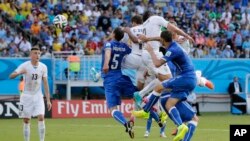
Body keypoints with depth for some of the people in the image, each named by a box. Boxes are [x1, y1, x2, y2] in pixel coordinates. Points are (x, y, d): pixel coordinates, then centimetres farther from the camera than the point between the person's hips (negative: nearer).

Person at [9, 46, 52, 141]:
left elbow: (45, 84, 5)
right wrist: (19, 72, -42)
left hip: (38, 96, 1)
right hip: (26, 96, -1)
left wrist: (48, 100, 2)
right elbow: (11, 76, -19)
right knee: (26, 120, 1)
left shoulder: (43, 67, -1)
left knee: (41, 117, -14)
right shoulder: (24, 66, -10)